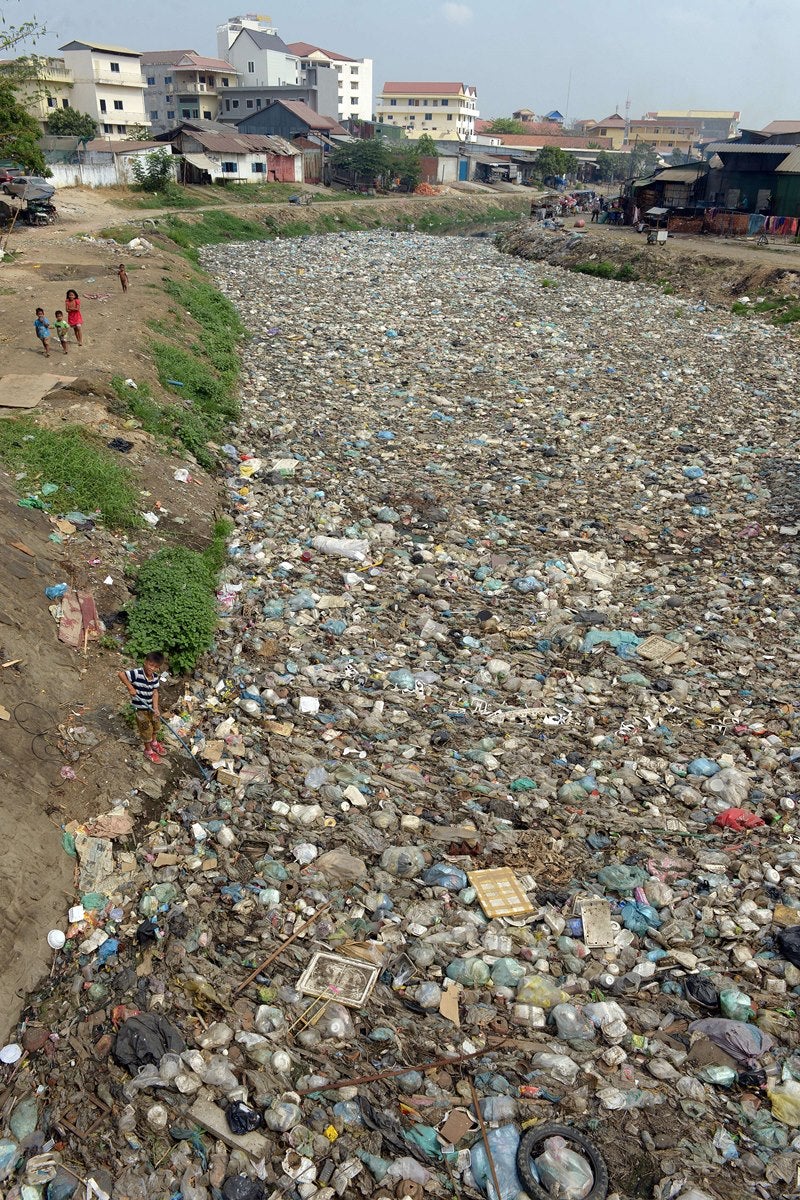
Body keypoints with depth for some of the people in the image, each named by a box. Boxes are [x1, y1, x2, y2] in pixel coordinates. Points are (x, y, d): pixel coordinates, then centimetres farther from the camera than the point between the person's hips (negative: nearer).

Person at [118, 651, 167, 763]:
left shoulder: (155, 677, -9)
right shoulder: (137, 673, -29)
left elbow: (155, 692, -7)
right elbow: (120, 674, -34)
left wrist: (156, 708, -16)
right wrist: (130, 687, -33)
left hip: (151, 706, 7)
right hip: (140, 708, -7)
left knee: (155, 724, 26)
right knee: (146, 728, 8)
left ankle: (154, 743, 54)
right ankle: (148, 751, 32)